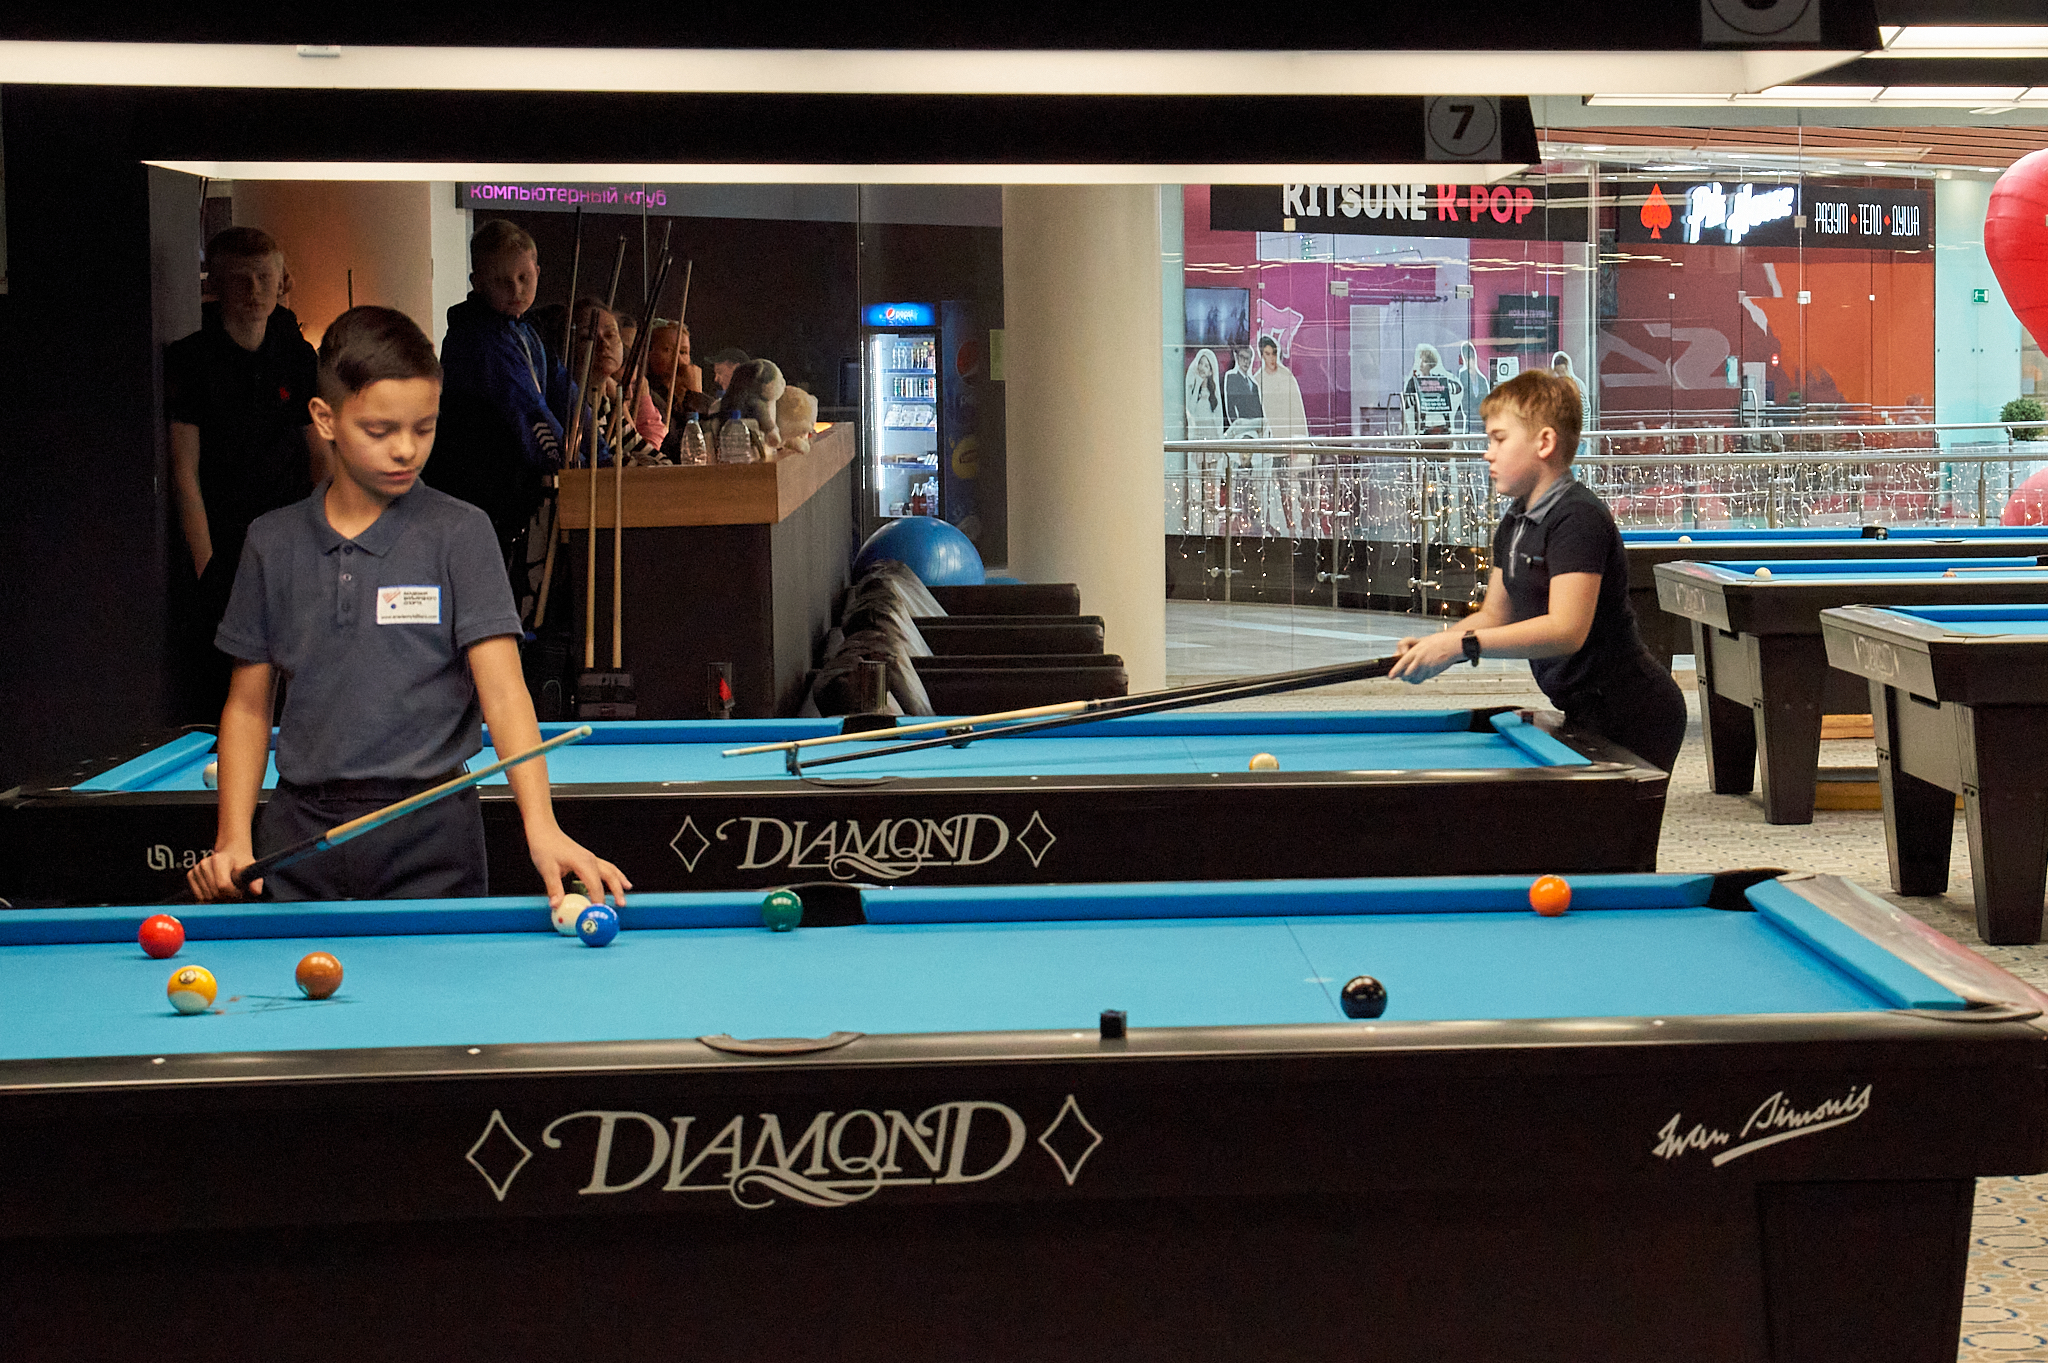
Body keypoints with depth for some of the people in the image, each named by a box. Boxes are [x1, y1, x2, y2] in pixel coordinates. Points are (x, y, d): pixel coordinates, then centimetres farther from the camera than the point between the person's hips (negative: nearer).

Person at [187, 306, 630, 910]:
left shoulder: (458, 533, -4)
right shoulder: (274, 543, 5)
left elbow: (502, 687, -13)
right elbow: (248, 705, 11)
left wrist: (541, 827, -27)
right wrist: (233, 841, -1)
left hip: (428, 839, -2)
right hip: (300, 832, 3)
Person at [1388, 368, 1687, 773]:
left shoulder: (1579, 519, -19)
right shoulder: (1514, 524, 11)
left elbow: (1566, 630, -28)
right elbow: (1495, 616, 15)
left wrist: (1462, 644, -31)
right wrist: (1434, 646, -4)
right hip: (1586, 713, 9)